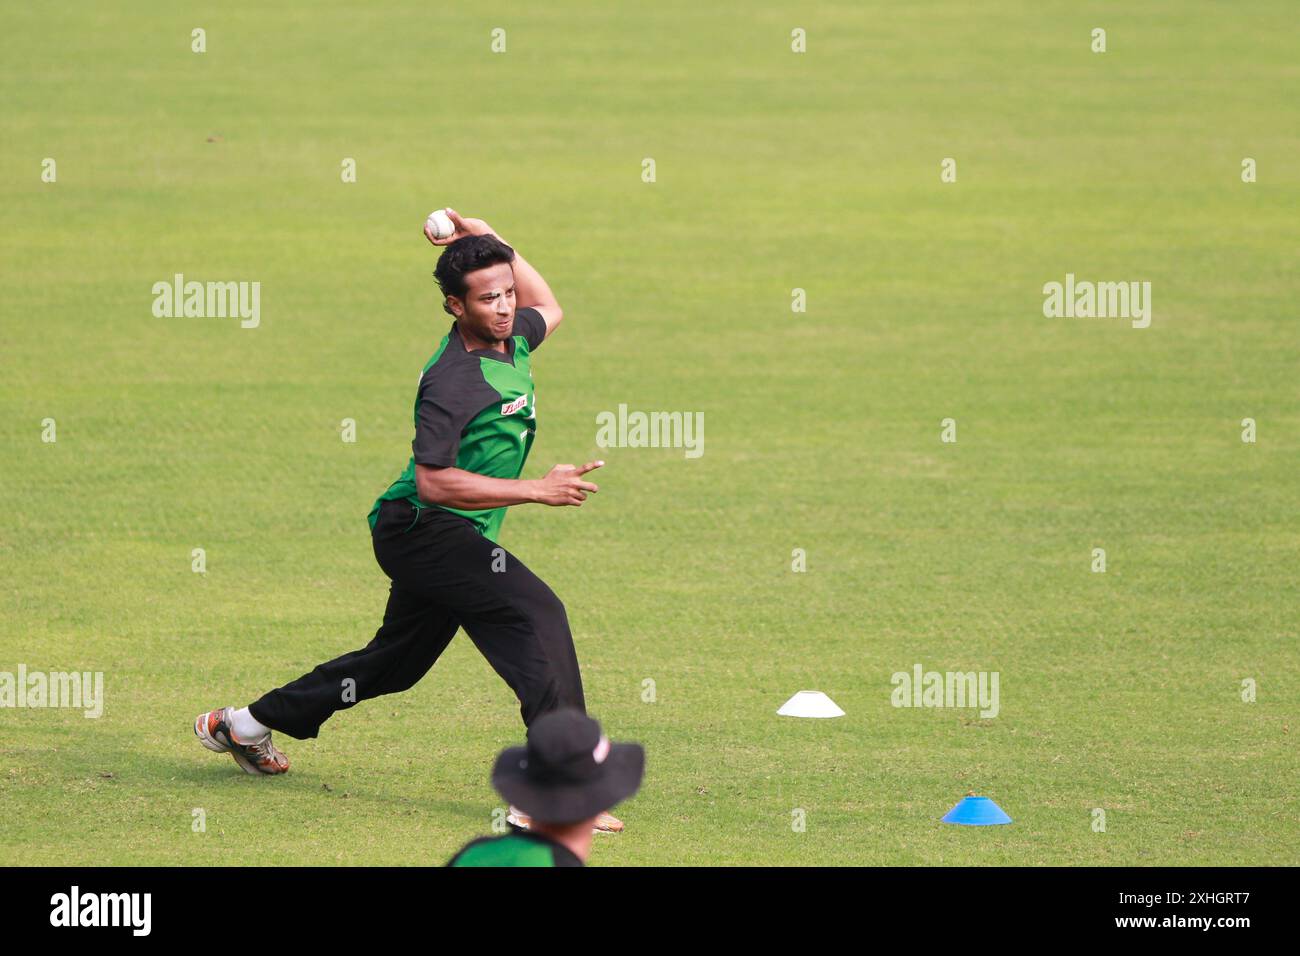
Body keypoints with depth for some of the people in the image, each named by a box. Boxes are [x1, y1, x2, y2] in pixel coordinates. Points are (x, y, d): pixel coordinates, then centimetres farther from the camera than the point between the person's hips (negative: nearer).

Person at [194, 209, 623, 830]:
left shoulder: (510, 337, 6)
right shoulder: (451, 382, -22)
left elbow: (548, 308, 29)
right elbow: (433, 480, -28)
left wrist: (489, 243, 15)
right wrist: (535, 490, -30)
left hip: (449, 540, 10)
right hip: (422, 528, -10)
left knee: (394, 662, 21)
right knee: (537, 613, -25)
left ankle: (245, 726, 35)